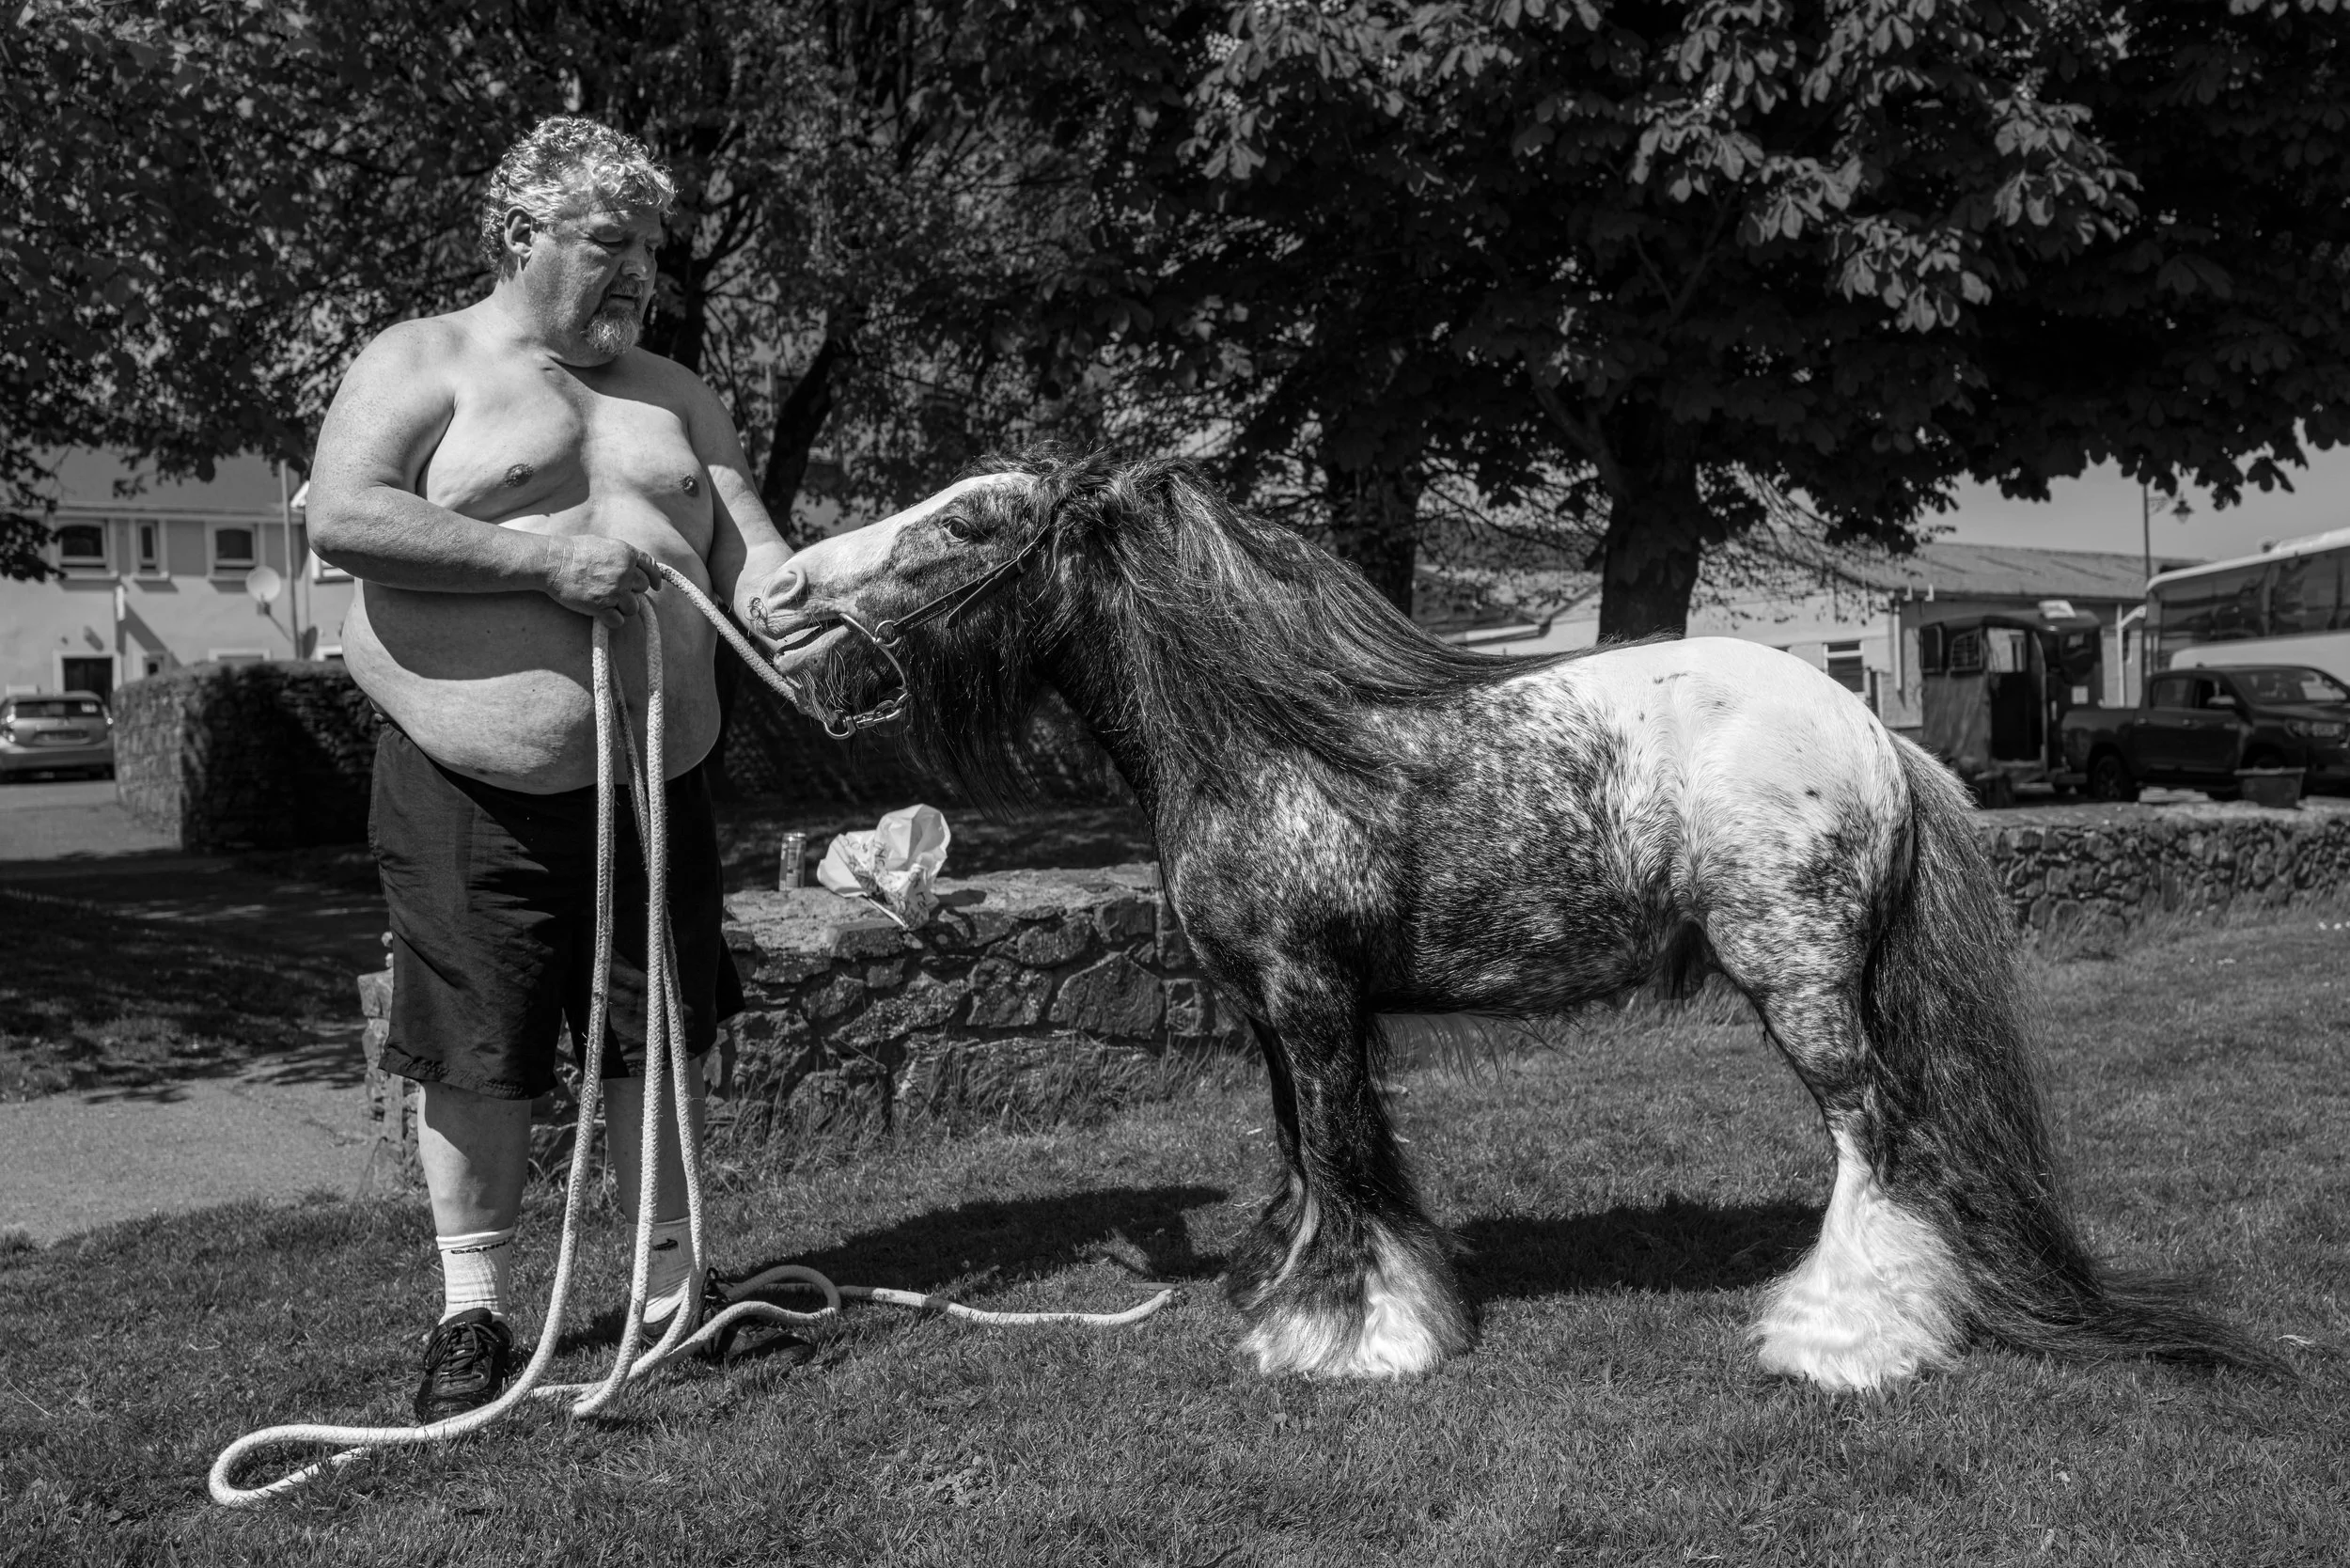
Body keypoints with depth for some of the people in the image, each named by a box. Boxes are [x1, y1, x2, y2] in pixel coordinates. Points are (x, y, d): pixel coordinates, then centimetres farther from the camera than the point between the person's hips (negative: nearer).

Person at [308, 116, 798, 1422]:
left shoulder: (675, 394, 15)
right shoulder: (424, 364, -1)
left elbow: (747, 551, 8)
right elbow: (338, 517, -15)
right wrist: (544, 557, -21)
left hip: (655, 777, 5)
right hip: (474, 788, -4)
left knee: (659, 1041, 10)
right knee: (477, 1056, 2)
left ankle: (673, 1286, 24)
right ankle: (473, 1315, 18)